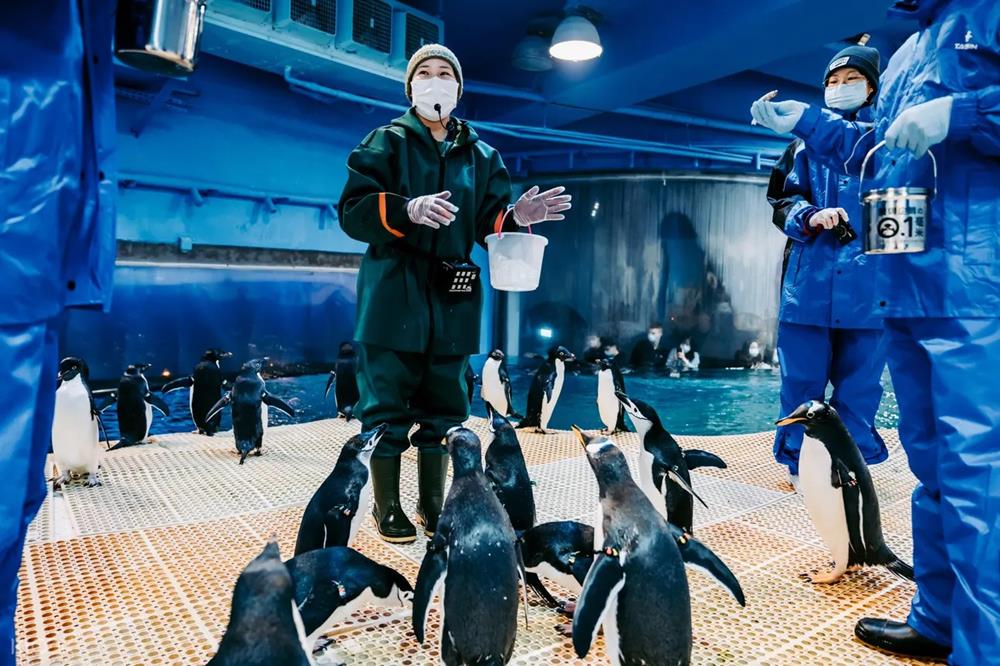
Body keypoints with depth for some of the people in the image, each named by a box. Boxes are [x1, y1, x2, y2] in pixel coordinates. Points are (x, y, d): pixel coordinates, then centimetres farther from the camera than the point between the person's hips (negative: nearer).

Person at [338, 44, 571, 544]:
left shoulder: (481, 155, 13)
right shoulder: (386, 142, 4)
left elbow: (489, 225, 9)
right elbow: (353, 211, -6)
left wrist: (516, 217, -12)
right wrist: (407, 209, -22)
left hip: (453, 298, 4)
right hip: (395, 292, -3)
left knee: (444, 407, 9)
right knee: (387, 406, 0)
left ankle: (433, 504, 23)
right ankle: (387, 507, 16)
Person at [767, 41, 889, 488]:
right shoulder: (807, 141, 15)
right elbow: (782, 201, 9)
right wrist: (810, 216, -10)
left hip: (869, 282, 0)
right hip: (810, 279, 1)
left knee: (859, 381, 4)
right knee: (802, 378, 2)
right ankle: (800, 463, 14)